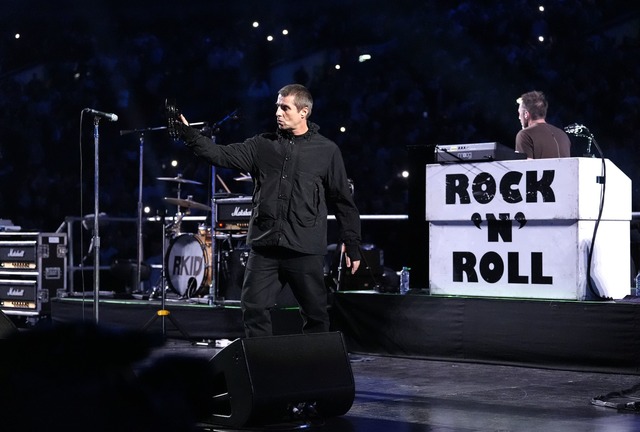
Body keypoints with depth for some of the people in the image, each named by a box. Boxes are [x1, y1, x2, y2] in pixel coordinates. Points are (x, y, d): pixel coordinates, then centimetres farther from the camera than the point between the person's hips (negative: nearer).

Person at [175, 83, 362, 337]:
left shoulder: (326, 151, 2)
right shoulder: (262, 146, 9)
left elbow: (343, 200, 5)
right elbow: (221, 155, 0)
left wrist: (352, 245, 5)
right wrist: (188, 133, -12)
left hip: (306, 250, -2)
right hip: (264, 247, 2)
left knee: (315, 314, 6)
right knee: (254, 309, 1)